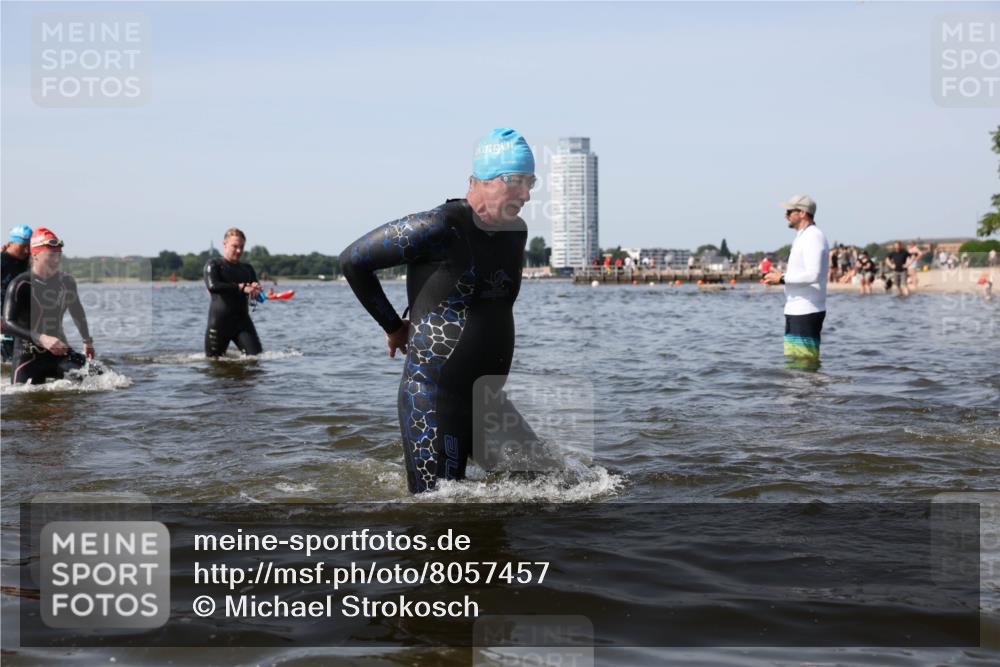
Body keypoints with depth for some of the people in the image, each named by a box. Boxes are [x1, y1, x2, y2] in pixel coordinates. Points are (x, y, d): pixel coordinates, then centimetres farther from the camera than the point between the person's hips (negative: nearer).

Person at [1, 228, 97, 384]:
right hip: (28, 356, -4)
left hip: (59, 351, 4)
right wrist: (42, 338, -33)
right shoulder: (20, 285, -11)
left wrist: (87, 341, 35)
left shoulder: (66, 282, 5)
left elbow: (77, 313, 23)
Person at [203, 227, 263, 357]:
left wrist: (255, 290, -17)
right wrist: (241, 288, -22)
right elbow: (212, 286, -18)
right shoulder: (213, 264, 0)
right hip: (219, 321, -4)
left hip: (242, 319, 4)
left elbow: (256, 293, 8)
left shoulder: (247, 268, 15)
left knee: (256, 355, -9)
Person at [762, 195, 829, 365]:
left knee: (804, 362, -11)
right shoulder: (803, 237, 19)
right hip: (797, 311, 11)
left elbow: (813, 274, -24)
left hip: (806, 311, -11)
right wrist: (781, 277, 11)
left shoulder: (813, 237, -14)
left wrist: (782, 279, -16)